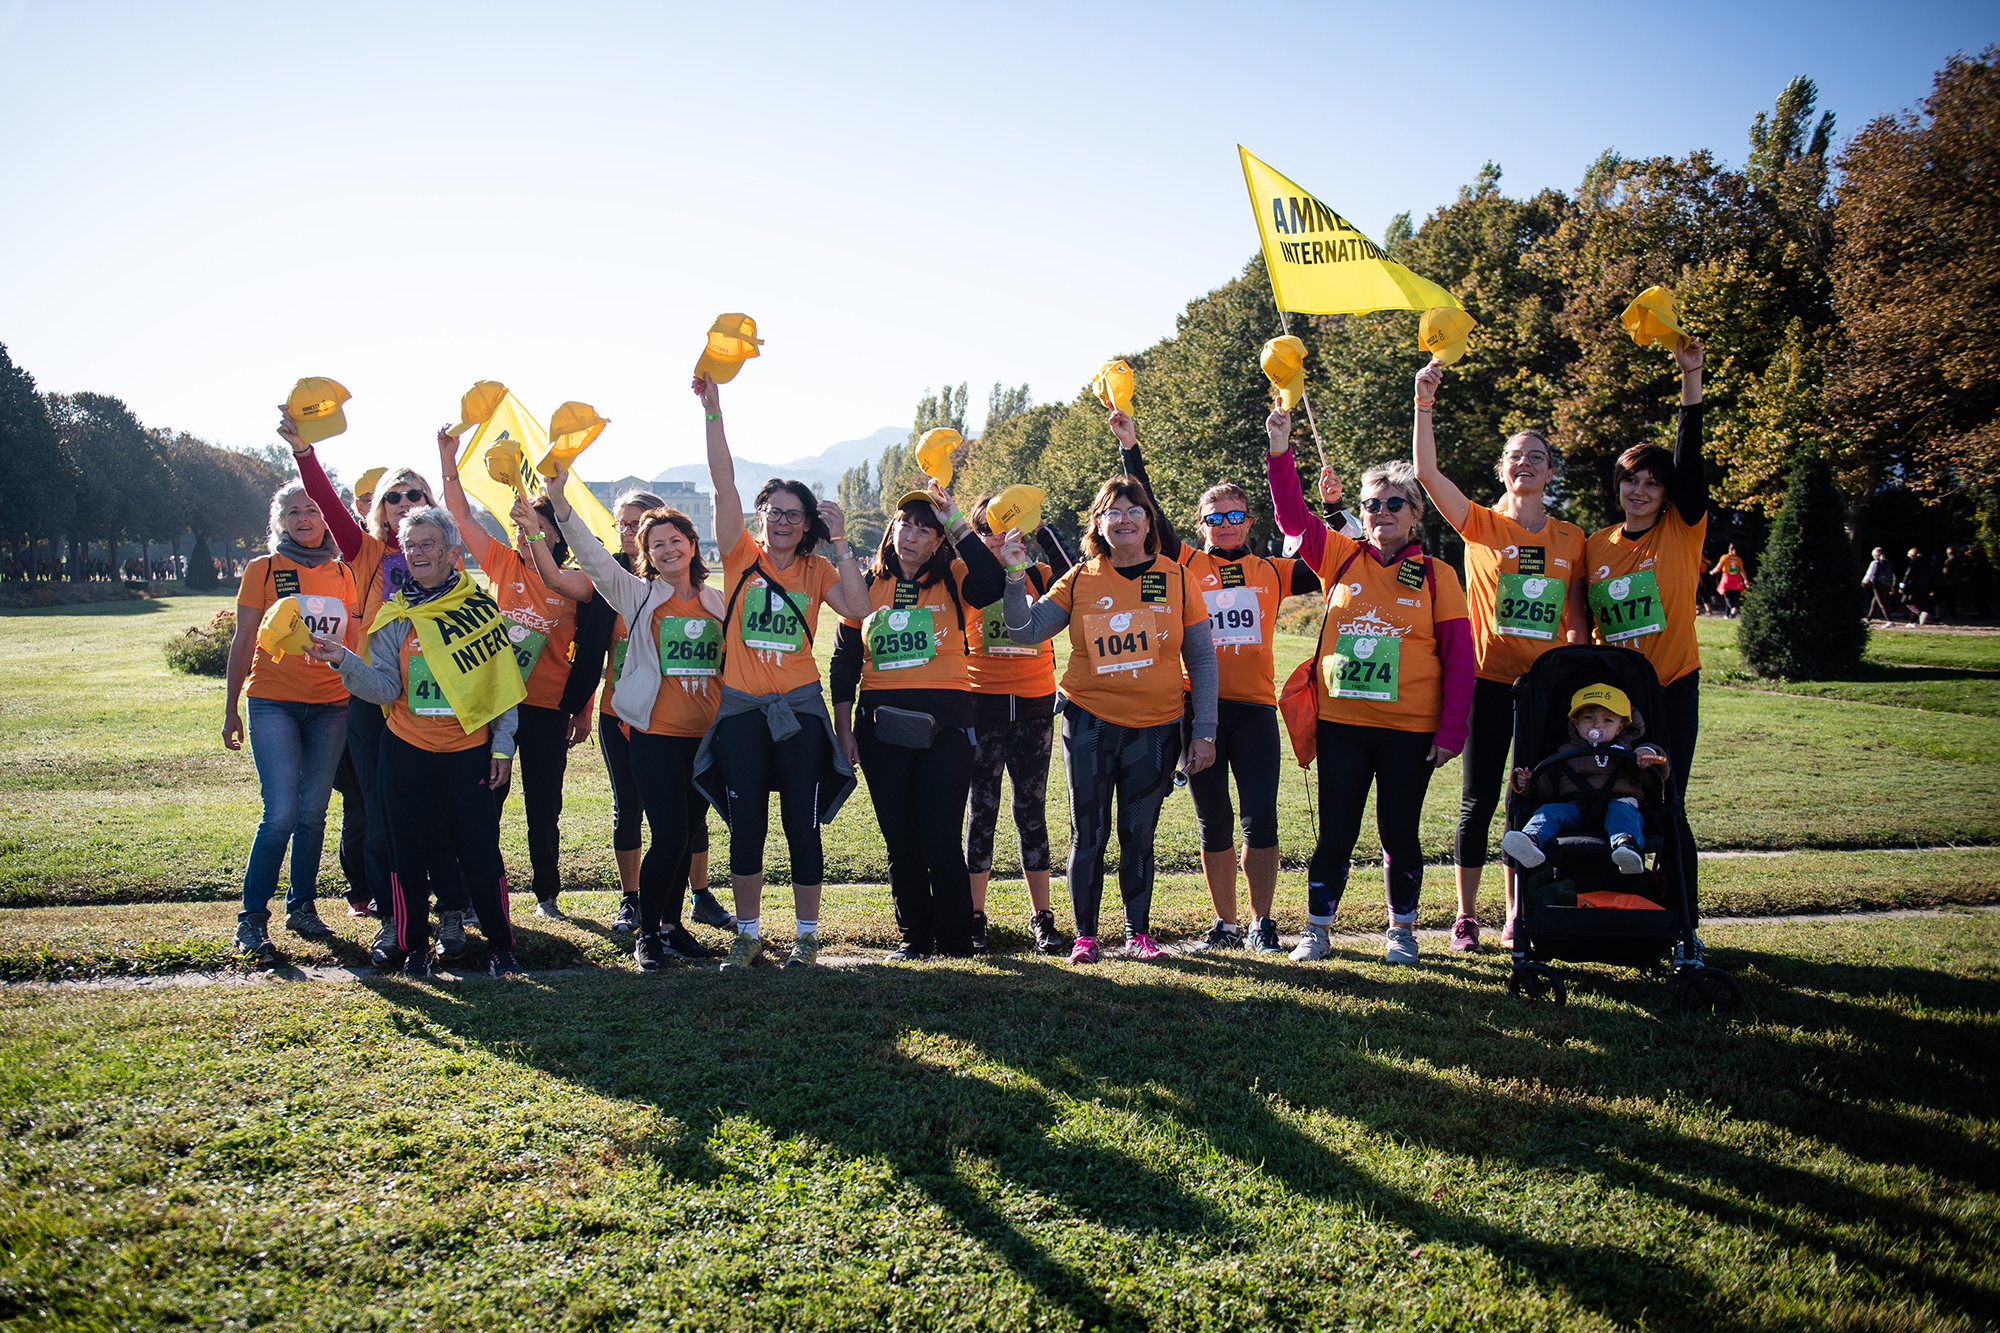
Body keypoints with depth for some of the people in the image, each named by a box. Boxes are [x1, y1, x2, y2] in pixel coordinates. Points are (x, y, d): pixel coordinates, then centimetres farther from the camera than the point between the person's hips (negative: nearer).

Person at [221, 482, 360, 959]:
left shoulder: (341, 574, 10)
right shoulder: (263, 570, 2)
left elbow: (355, 642, 15)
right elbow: (243, 642, 4)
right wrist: (230, 709, 3)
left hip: (330, 705, 3)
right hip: (273, 701, -3)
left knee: (313, 812, 6)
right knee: (281, 813, -11)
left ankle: (302, 906, 19)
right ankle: (252, 918, -1)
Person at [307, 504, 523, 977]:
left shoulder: (481, 606, 1)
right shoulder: (395, 615, 3)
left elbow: (502, 680, 4)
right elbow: (385, 687, -6)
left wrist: (502, 744, 1)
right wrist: (345, 661, -22)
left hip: (469, 750, -1)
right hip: (407, 750, 1)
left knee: (481, 850, 1)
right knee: (409, 849, 7)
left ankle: (501, 945, 15)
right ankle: (412, 944, 22)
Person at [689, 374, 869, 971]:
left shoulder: (816, 570, 5)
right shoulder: (741, 557, 2)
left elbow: (857, 608, -12)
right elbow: (724, 484, -8)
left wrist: (840, 543, -13)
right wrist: (712, 410, -16)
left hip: (799, 708, 0)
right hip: (741, 708, 0)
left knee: (803, 826, 4)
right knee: (746, 827, 5)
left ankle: (807, 935, 16)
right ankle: (747, 934, 18)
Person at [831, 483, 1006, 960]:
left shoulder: (952, 581, 4)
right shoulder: (867, 586, 10)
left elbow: (992, 585, -20)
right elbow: (844, 662, 12)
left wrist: (958, 526, -14)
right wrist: (843, 729, 6)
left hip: (944, 722, -2)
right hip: (882, 724, 3)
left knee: (941, 838, -5)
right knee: (900, 839, 7)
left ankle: (956, 943, 9)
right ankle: (913, 937, 21)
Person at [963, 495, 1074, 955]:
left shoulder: (1038, 576, 6)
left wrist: (1042, 530, -14)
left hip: (1034, 706, 1)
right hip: (981, 705, -1)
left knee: (1032, 810, 6)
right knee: (981, 810, 3)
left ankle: (1041, 918, 13)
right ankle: (975, 917, 12)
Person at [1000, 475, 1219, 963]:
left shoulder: (1176, 579, 1)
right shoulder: (1079, 580, 1)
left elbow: (1201, 660, 3)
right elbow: (1026, 631, -5)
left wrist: (1204, 731, -1)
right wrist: (1016, 577, -17)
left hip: (1155, 729, 0)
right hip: (1090, 724, 0)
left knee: (1139, 836, 8)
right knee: (1089, 834, 4)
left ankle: (1138, 932, 22)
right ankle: (1084, 935, 16)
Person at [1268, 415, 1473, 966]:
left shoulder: (1437, 576, 1)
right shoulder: (1342, 558, 5)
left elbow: (1459, 658, 0)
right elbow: (1292, 515, -1)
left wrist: (1451, 730, -5)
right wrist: (1280, 451, -13)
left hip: (1409, 729, -1)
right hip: (1340, 723, 1)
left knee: (1399, 832, 9)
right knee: (1335, 833, 6)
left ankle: (1402, 929, 26)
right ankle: (1317, 929, 17)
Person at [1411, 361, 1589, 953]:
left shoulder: (1571, 539, 8)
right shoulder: (1481, 524, -1)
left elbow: (1575, 616, 11)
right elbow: (1426, 471, -14)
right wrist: (1424, 403, -21)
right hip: (1488, 681, -3)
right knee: (1477, 802, 2)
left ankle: (1518, 916, 20)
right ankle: (1465, 916, 14)